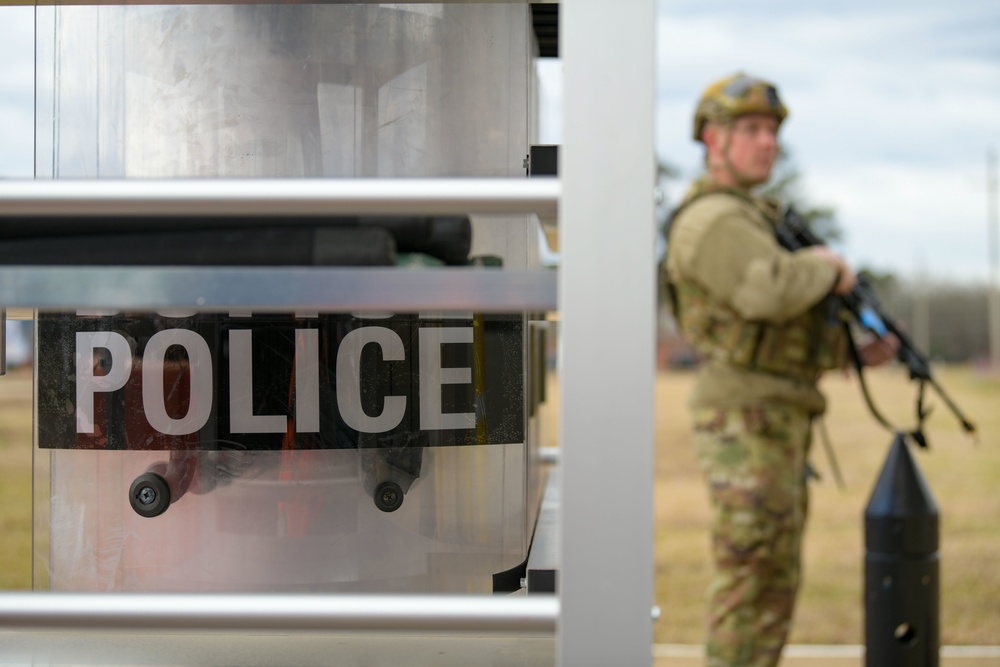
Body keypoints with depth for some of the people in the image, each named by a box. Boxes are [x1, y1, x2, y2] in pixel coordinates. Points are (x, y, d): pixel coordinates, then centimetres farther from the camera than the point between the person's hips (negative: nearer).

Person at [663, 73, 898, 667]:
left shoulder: (751, 219, 21)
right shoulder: (712, 220, -13)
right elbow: (771, 293, -31)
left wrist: (853, 353, 12)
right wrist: (829, 269, -11)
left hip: (774, 424, 10)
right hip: (745, 425, -10)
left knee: (774, 583, 13)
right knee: (752, 581, -6)